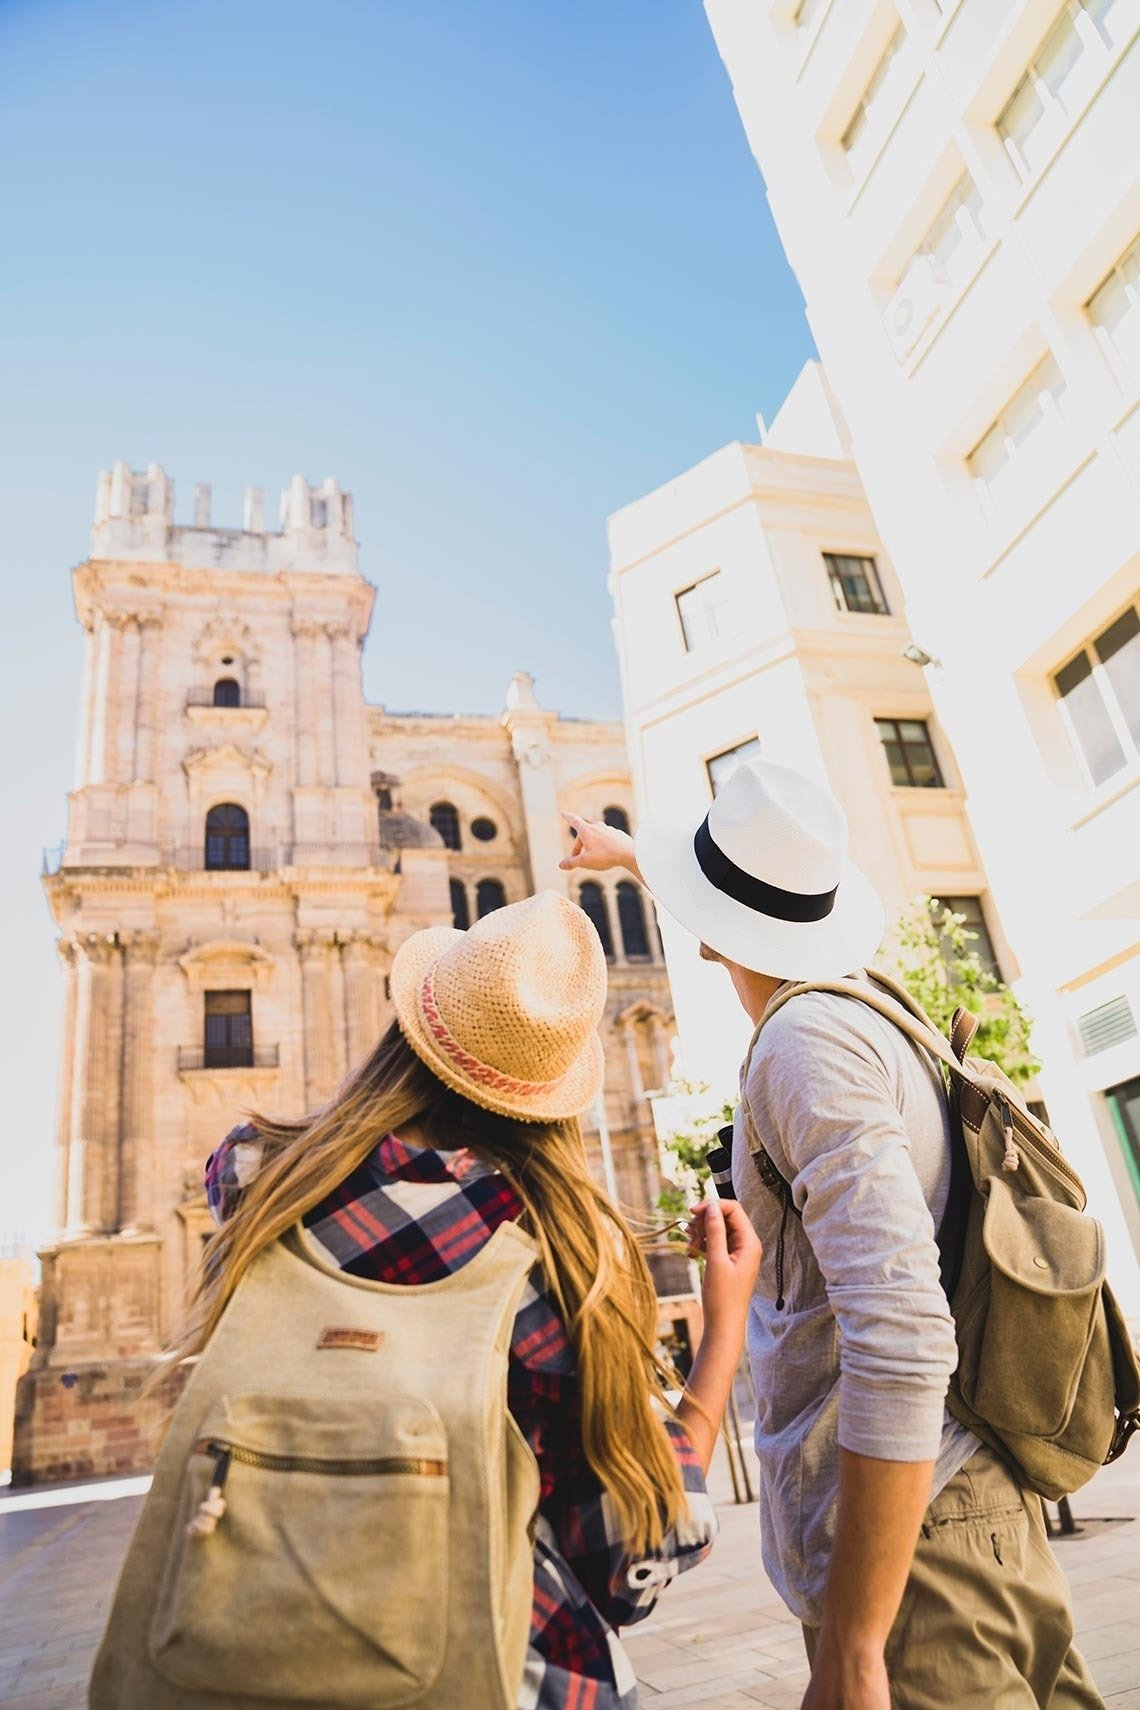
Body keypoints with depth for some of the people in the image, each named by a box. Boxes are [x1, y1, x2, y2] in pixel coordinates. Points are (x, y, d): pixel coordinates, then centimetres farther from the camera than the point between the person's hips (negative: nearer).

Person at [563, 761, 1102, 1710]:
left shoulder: (809, 1038, -21)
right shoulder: (868, 995, 6)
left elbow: (899, 1335, -30)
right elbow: (769, 893, 29)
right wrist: (628, 849, 43)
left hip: (905, 1536, -9)